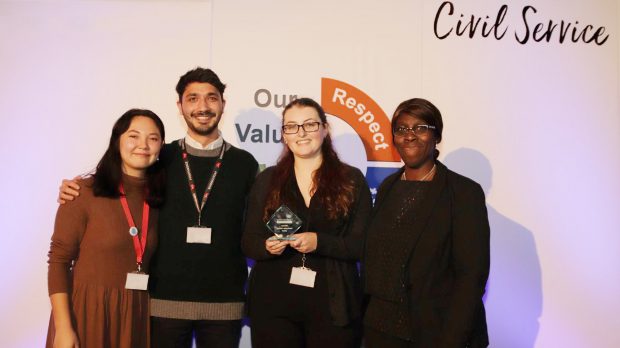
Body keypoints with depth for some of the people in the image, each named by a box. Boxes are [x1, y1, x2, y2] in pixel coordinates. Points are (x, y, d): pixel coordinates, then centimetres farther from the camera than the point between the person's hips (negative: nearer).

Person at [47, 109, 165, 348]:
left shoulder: (158, 199, 4)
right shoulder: (85, 192, -9)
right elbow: (59, 260, -10)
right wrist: (63, 328, -15)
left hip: (136, 314, 4)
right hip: (87, 311, -4)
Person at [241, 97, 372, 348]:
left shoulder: (352, 180, 2)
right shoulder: (267, 180, 8)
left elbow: (363, 244, -4)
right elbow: (249, 241, 5)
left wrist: (319, 242, -19)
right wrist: (268, 246, -16)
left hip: (333, 306, -1)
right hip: (273, 305, 1)